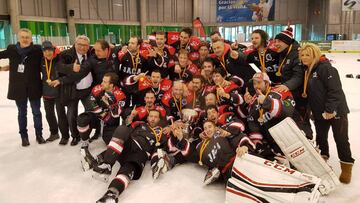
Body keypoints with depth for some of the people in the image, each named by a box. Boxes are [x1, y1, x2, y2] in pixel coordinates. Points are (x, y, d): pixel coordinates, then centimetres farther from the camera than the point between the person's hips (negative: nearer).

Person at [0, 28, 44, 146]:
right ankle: (24, 136, 28)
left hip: (34, 87, -1)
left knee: (36, 112, 11)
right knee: (22, 113, 14)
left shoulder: (37, 50, -7)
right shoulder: (12, 49, -1)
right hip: (18, 88, 2)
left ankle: (39, 135, 27)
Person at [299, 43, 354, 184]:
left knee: (341, 139, 3)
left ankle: (346, 167, 18)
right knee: (320, 137, 18)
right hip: (319, 112, 8)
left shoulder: (325, 67, -18)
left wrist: (330, 109, -26)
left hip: (335, 110, -8)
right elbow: (308, 93, 16)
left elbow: (335, 89, -24)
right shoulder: (307, 70, 9)